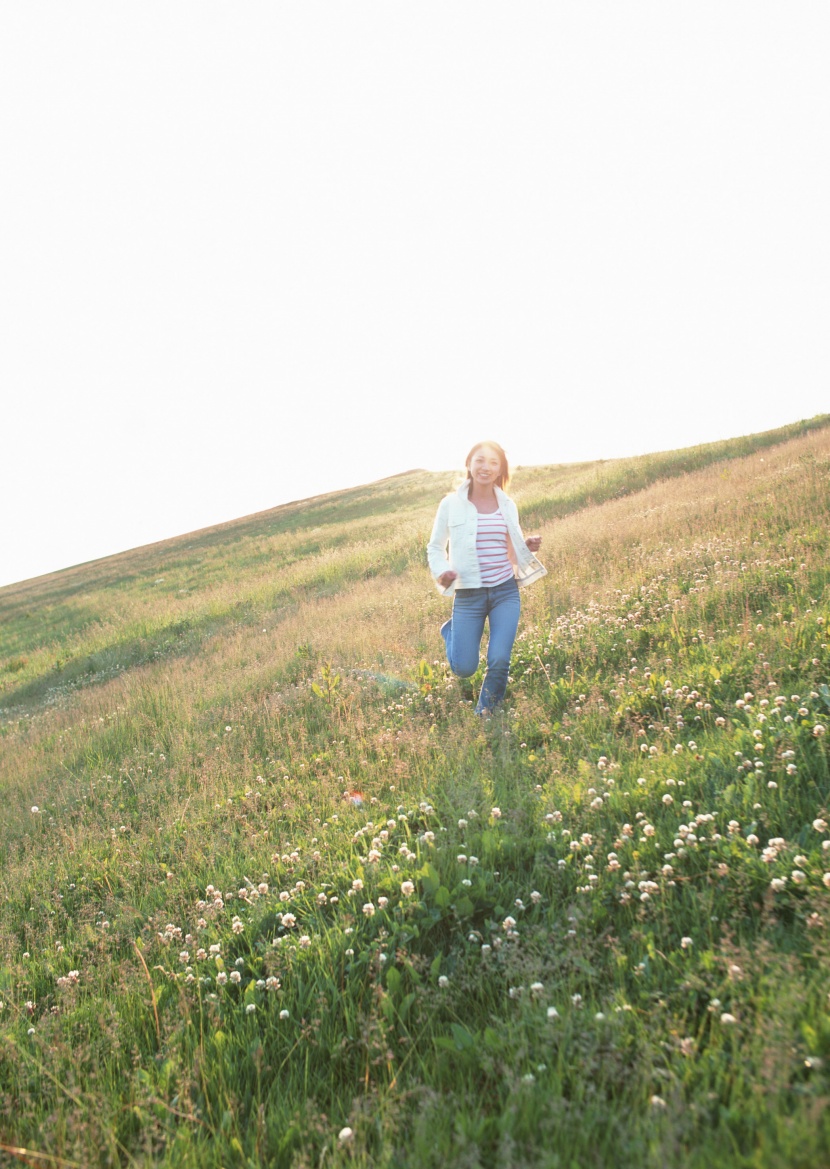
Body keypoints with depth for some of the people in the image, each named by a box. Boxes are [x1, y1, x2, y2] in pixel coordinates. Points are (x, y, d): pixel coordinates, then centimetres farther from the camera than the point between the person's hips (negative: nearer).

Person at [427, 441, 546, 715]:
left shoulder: (508, 505, 6)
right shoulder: (451, 504, -2)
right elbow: (435, 547, 6)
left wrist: (528, 547, -6)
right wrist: (440, 573, -14)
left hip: (506, 592, 2)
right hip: (469, 594, -2)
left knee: (499, 661, -9)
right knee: (464, 669, 1)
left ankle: (485, 718, 17)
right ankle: (450, 631, 36)